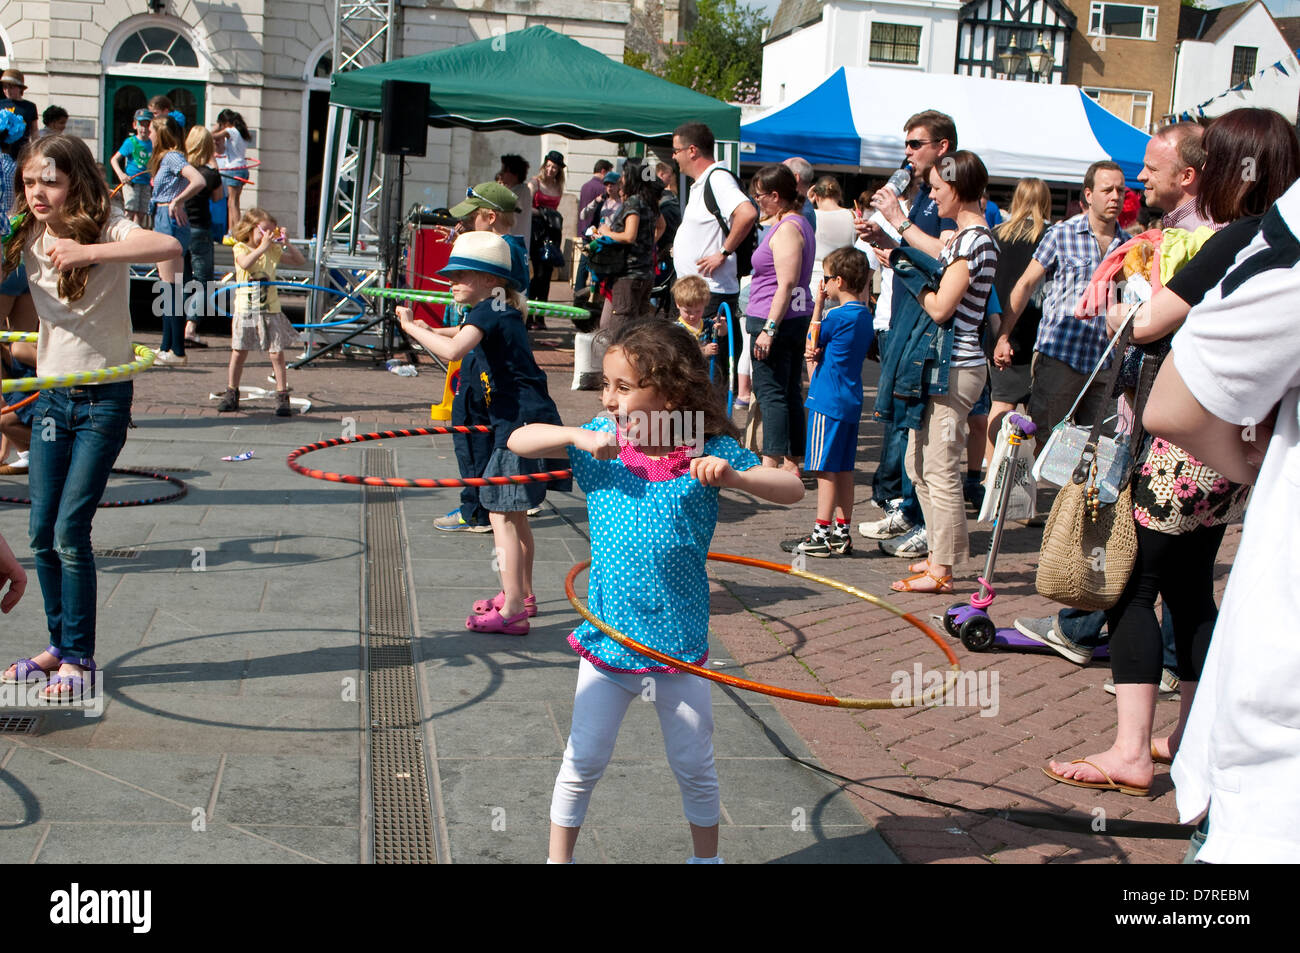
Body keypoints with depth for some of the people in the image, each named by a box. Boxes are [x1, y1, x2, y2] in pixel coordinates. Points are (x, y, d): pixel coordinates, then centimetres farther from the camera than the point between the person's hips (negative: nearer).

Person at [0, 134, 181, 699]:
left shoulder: (106, 230, -12)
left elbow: (169, 247, -31)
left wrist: (88, 253, -37)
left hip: (103, 401, -5)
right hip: (52, 397, 6)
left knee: (70, 532, -8)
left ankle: (80, 658, 6)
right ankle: (59, 645, 23)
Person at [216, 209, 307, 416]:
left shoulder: (273, 250, 7)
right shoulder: (240, 248, -2)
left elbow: (300, 261, 9)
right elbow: (245, 263, -24)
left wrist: (286, 243, -3)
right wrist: (262, 247, -28)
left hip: (270, 309, 2)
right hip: (245, 310, -2)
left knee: (277, 354, -3)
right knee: (238, 353, 5)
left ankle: (282, 397, 4)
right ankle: (231, 394, 20)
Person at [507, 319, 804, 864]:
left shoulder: (710, 451, -10)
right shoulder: (600, 442, -3)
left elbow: (793, 491, -12)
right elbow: (518, 441, -3)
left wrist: (734, 477, -30)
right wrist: (578, 436, -19)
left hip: (679, 646, -1)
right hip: (607, 639, 1)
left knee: (694, 767, 16)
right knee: (583, 764, 11)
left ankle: (707, 856, 38)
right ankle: (559, 857, 31)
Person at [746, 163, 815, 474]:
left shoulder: (786, 229, -15)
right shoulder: (799, 223, 17)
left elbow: (786, 284, -22)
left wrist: (769, 328, -24)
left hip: (777, 319, -10)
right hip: (798, 318, 10)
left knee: (770, 392, -9)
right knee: (790, 392, 12)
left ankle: (770, 464, -10)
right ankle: (793, 463, 17)